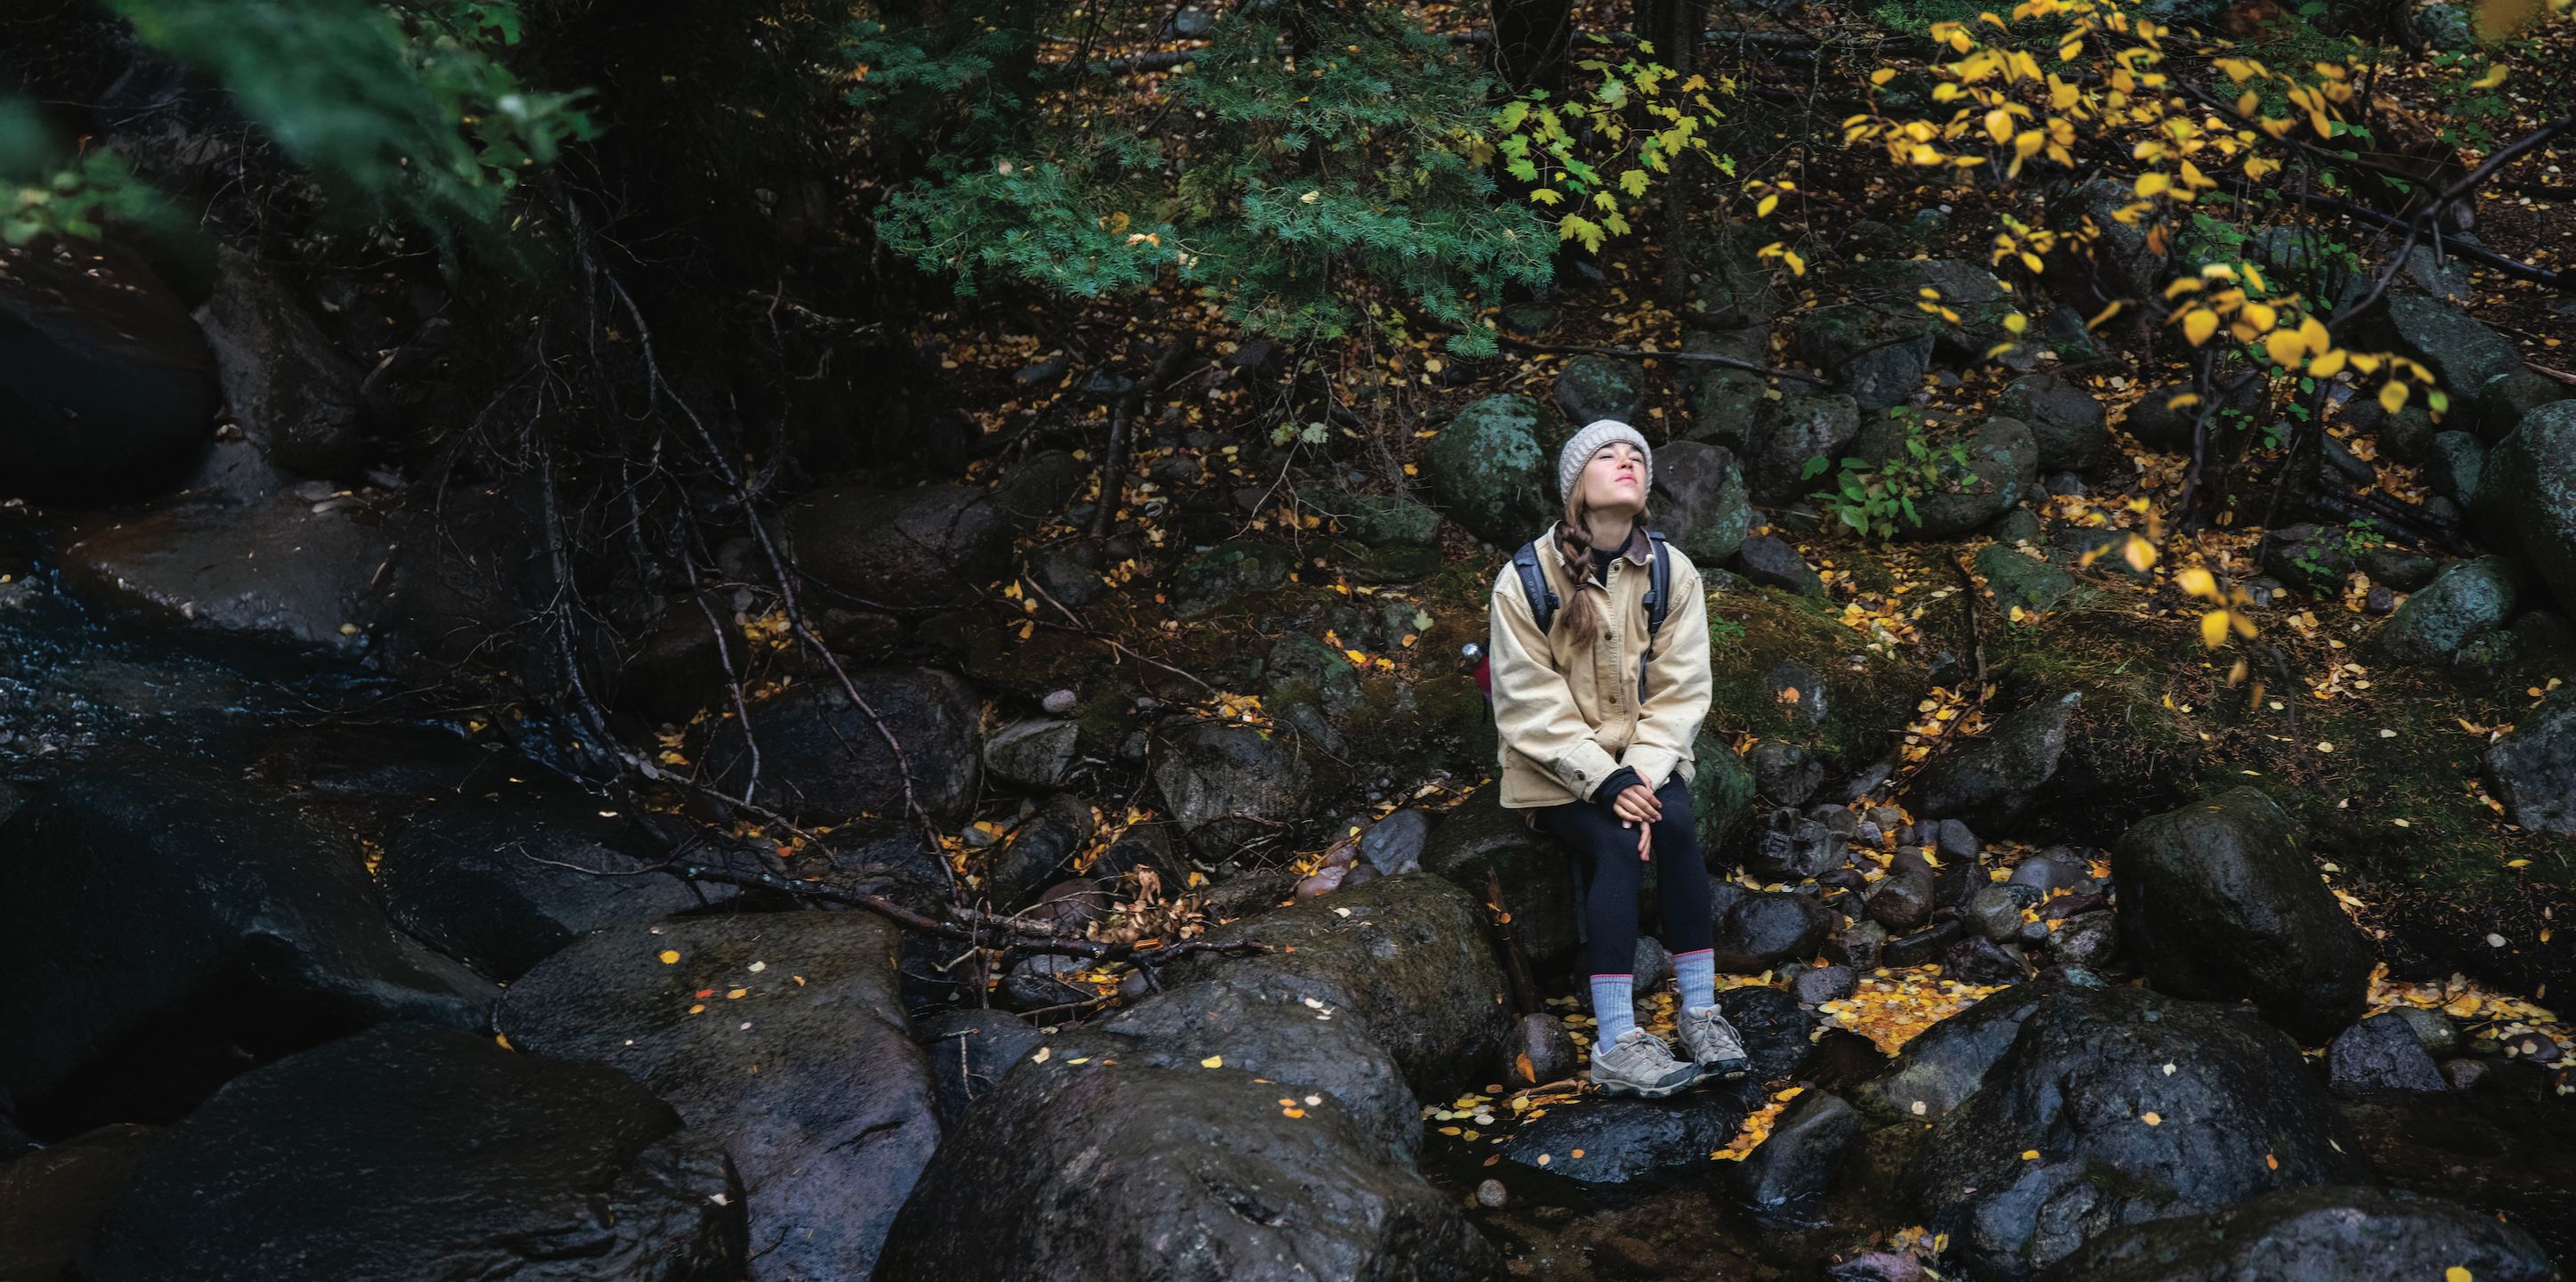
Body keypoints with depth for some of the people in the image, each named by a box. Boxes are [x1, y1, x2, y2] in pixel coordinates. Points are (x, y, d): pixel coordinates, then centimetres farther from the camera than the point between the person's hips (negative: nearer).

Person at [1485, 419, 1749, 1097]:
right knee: (1618, 848, -28)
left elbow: (1680, 691, -3)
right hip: (1558, 767, -3)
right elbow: (1530, 703, -13)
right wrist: (1604, 779, -23)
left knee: (1675, 826, -28)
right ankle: (1615, 1044, -26)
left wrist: (1643, 775, -19)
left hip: (1644, 758, 3)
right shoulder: (1526, 579, -10)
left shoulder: (1673, 573, 0)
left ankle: (1699, 1013, -18)